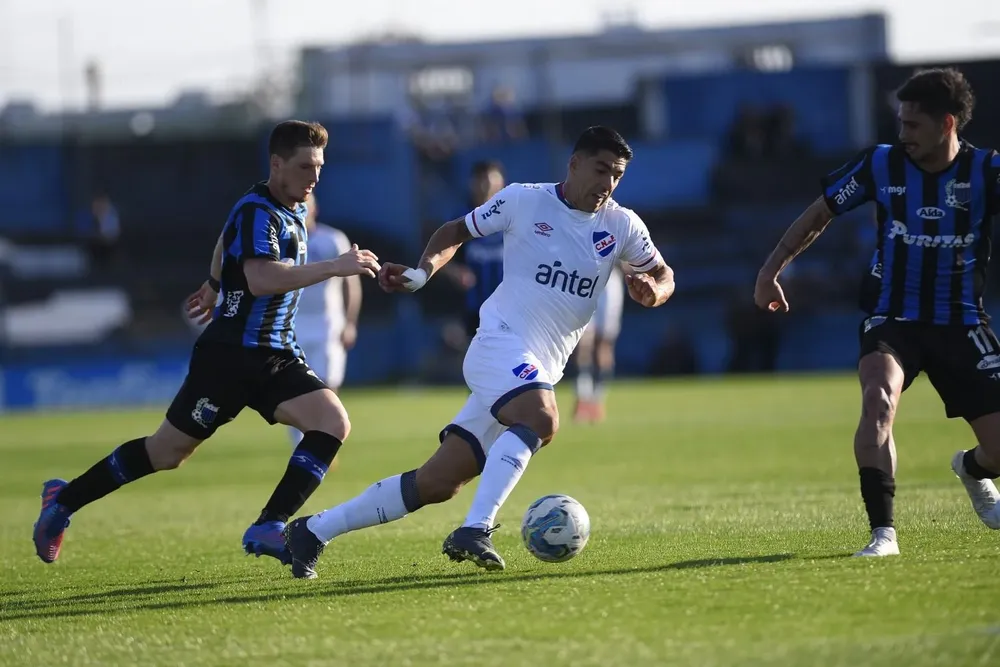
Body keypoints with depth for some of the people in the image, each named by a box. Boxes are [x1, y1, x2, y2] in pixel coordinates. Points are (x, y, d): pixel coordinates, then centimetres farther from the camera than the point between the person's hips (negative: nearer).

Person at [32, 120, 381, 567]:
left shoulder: (293, 211, 11)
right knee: (166, 452, 2)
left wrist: (215, 285, 44)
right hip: (230, 356, -8)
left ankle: (269, 529, -17)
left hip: (276, 359, 8)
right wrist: (334, 267, -32)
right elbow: (261, 278, -34)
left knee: (334, 424, -14)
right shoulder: (257, 212, -17)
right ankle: (64, 500, 21)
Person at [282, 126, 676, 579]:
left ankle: (314, 532, 11)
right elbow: (456, 231, 12)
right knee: (540, 419, -37)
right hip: (501, 342, -5)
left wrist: (654, 291, -8)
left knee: (438, 483, 1)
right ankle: (474, 532, -39)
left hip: (541, 372, 5)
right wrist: (423, 271, -5)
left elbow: (662, 275, 16)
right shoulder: (523, 201, -1)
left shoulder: (620, 225, 8)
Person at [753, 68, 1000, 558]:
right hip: (891, 319, 0)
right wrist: (772, 269, 4)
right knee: (878, 396, -33)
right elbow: (819, 215, 9)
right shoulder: (881, 165, -4)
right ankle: (883, 533, -30)